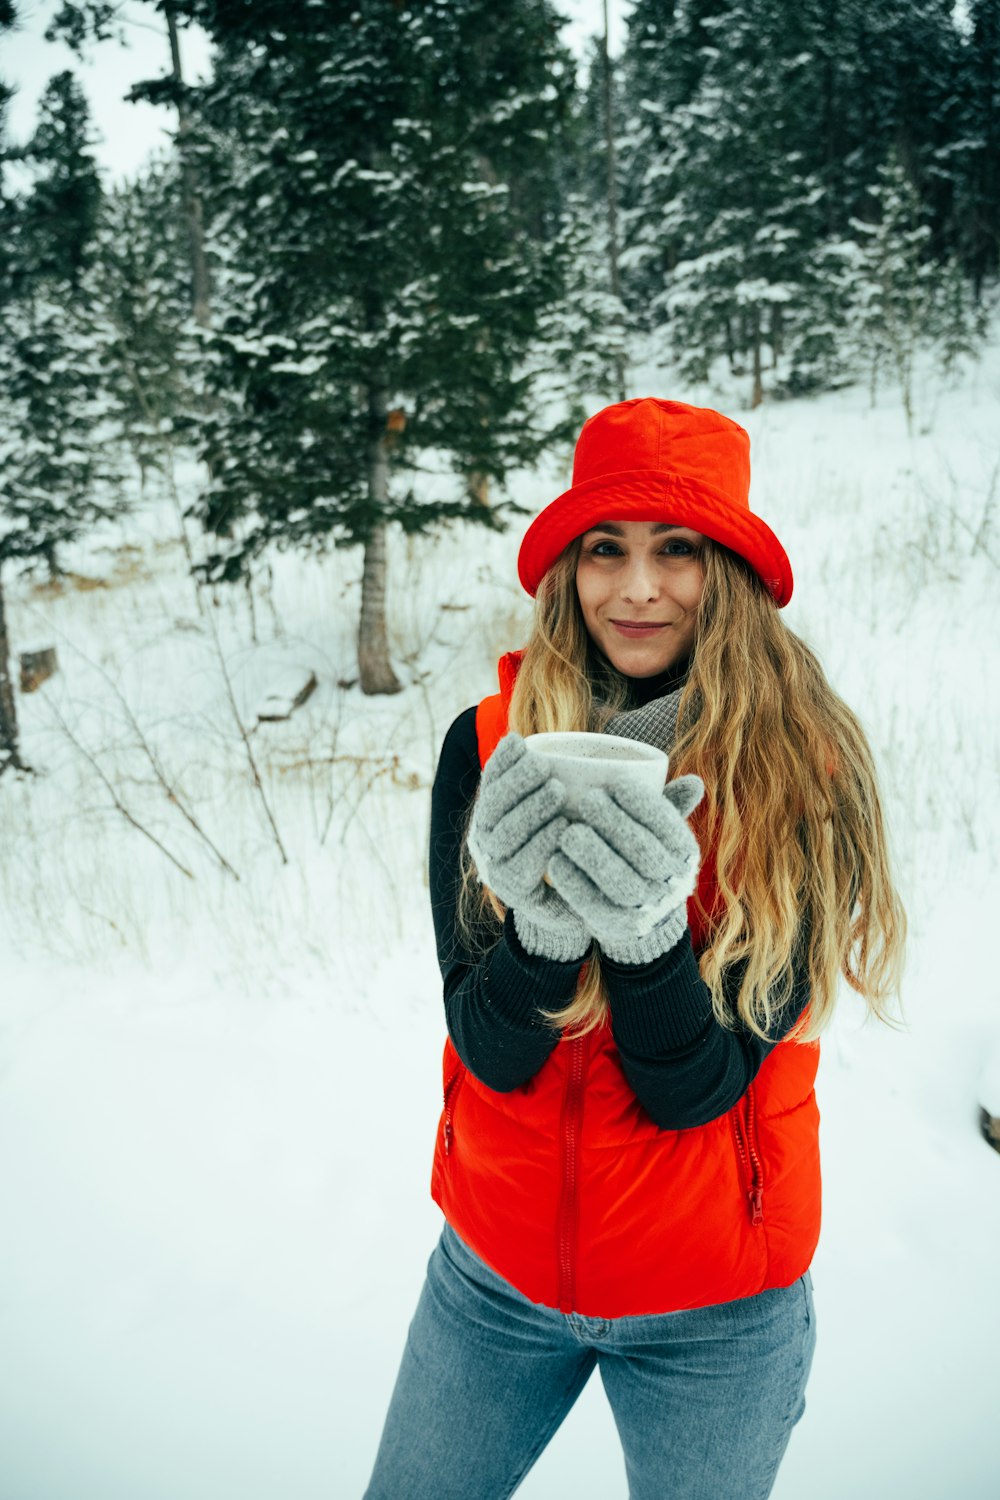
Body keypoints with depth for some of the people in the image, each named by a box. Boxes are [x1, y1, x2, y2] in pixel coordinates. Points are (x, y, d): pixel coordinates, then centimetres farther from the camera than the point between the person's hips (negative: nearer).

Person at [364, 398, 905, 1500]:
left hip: (713, 1308, -1)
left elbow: (700, 1089, -16)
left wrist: (650, 931, -34)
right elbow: (490, 1052, -13)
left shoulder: (805, 774, -15)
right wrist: (542, 925, -32)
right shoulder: (489, 744, -11)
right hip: (496, 1268, 2)